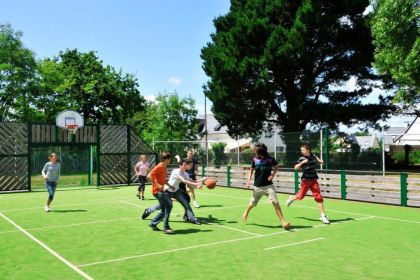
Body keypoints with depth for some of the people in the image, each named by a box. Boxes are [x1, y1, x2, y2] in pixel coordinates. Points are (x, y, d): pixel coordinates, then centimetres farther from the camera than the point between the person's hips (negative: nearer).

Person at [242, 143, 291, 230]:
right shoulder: (255, 160, -5)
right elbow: (251, 170, 10)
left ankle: (283, 222, -11)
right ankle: (246, 212, 48)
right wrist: (249, 180, -2)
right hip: (257, 186, 2)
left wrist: (273, 175, -5)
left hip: (268, 185, -2)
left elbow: (277, 166, 10)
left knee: (275, 202, -15)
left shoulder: (270, 159, -9)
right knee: (253, 203, 15)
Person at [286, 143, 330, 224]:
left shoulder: (313, 156, 5)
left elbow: (320, 162, 23)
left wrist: (320, 161, 1)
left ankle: (323, 215, 0)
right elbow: (296, 167, -12)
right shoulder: (302, 158, -6)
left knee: (318, 197, -4)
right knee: (301, 196, 6)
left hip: (314, 180, 3)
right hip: (305, 180, -3)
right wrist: (302, 162, -25)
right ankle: (292, 198, 41)